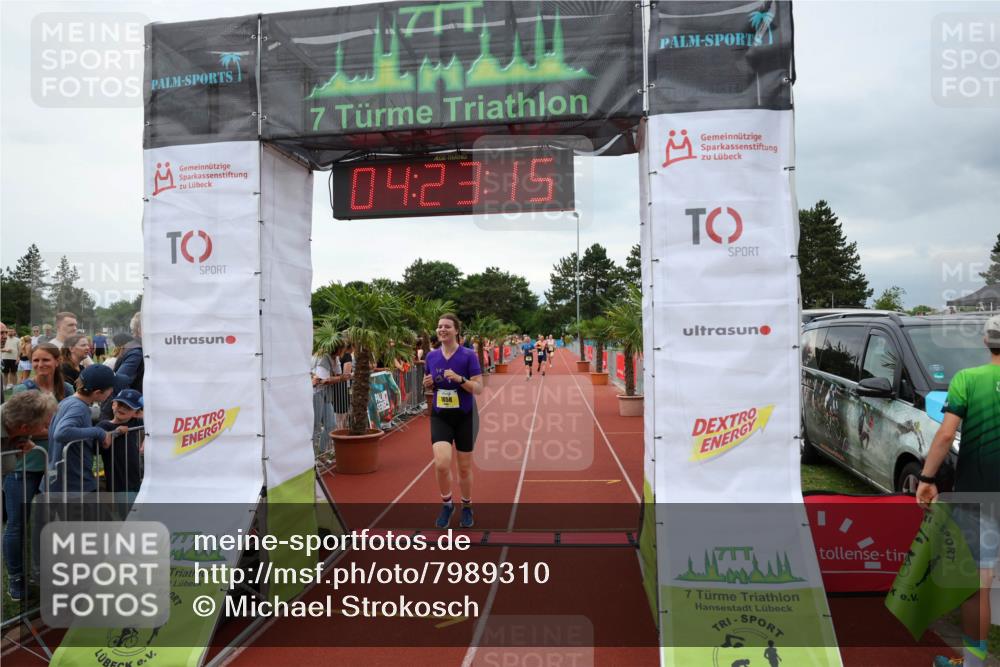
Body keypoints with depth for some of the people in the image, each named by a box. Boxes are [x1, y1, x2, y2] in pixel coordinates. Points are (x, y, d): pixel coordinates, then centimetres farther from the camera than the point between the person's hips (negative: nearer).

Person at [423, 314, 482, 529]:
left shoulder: (468, 355, -10)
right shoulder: (432, 356, 2)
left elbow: (479, 388, -12)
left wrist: (459, 378, -27)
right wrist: (428, 383, -8)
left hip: (465, 416, -2)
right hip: (440, 416, 2)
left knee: (464, 467, 8)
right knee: (441, 464, -15)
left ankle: (467, 507, 34)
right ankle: (447, 505, 12)